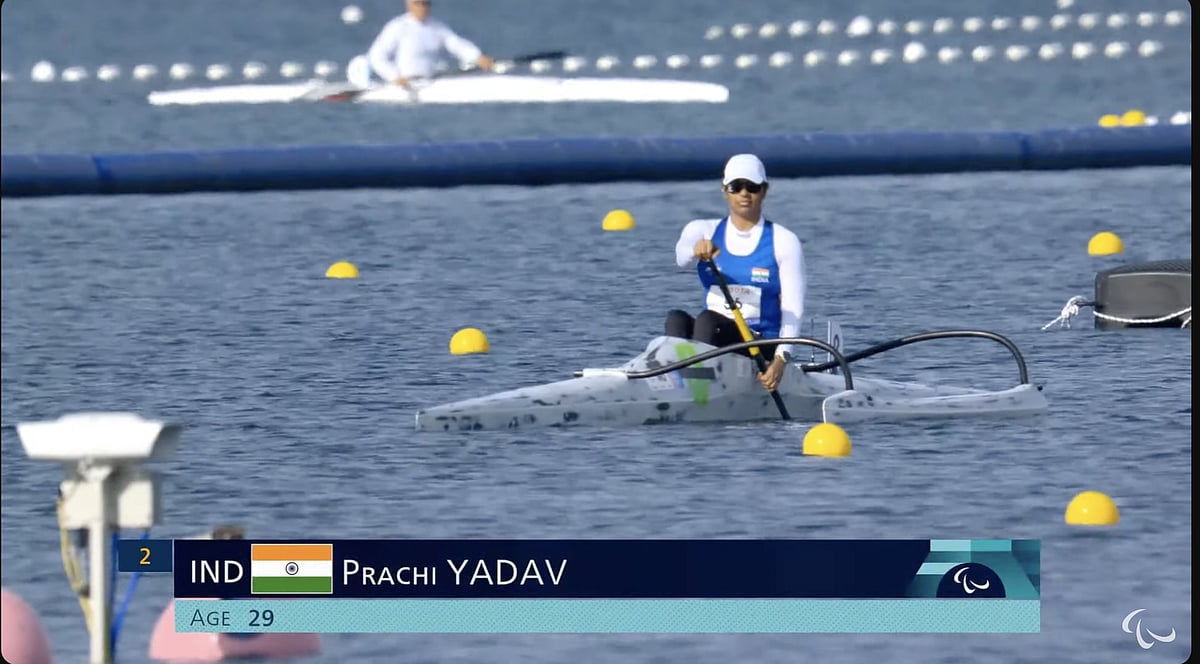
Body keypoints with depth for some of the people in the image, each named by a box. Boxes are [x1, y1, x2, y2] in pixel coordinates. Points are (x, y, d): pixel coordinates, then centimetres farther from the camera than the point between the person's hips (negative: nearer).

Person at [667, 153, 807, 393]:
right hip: (711, 337, 3)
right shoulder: (703, 231, 8)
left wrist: (781, 358, -23)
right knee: (676, 318, -29)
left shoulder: (784, 241, 1)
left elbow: (792, 309, -6)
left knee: (707, 320, -32)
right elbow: (681, 255, -16)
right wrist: (696, 250, -42)